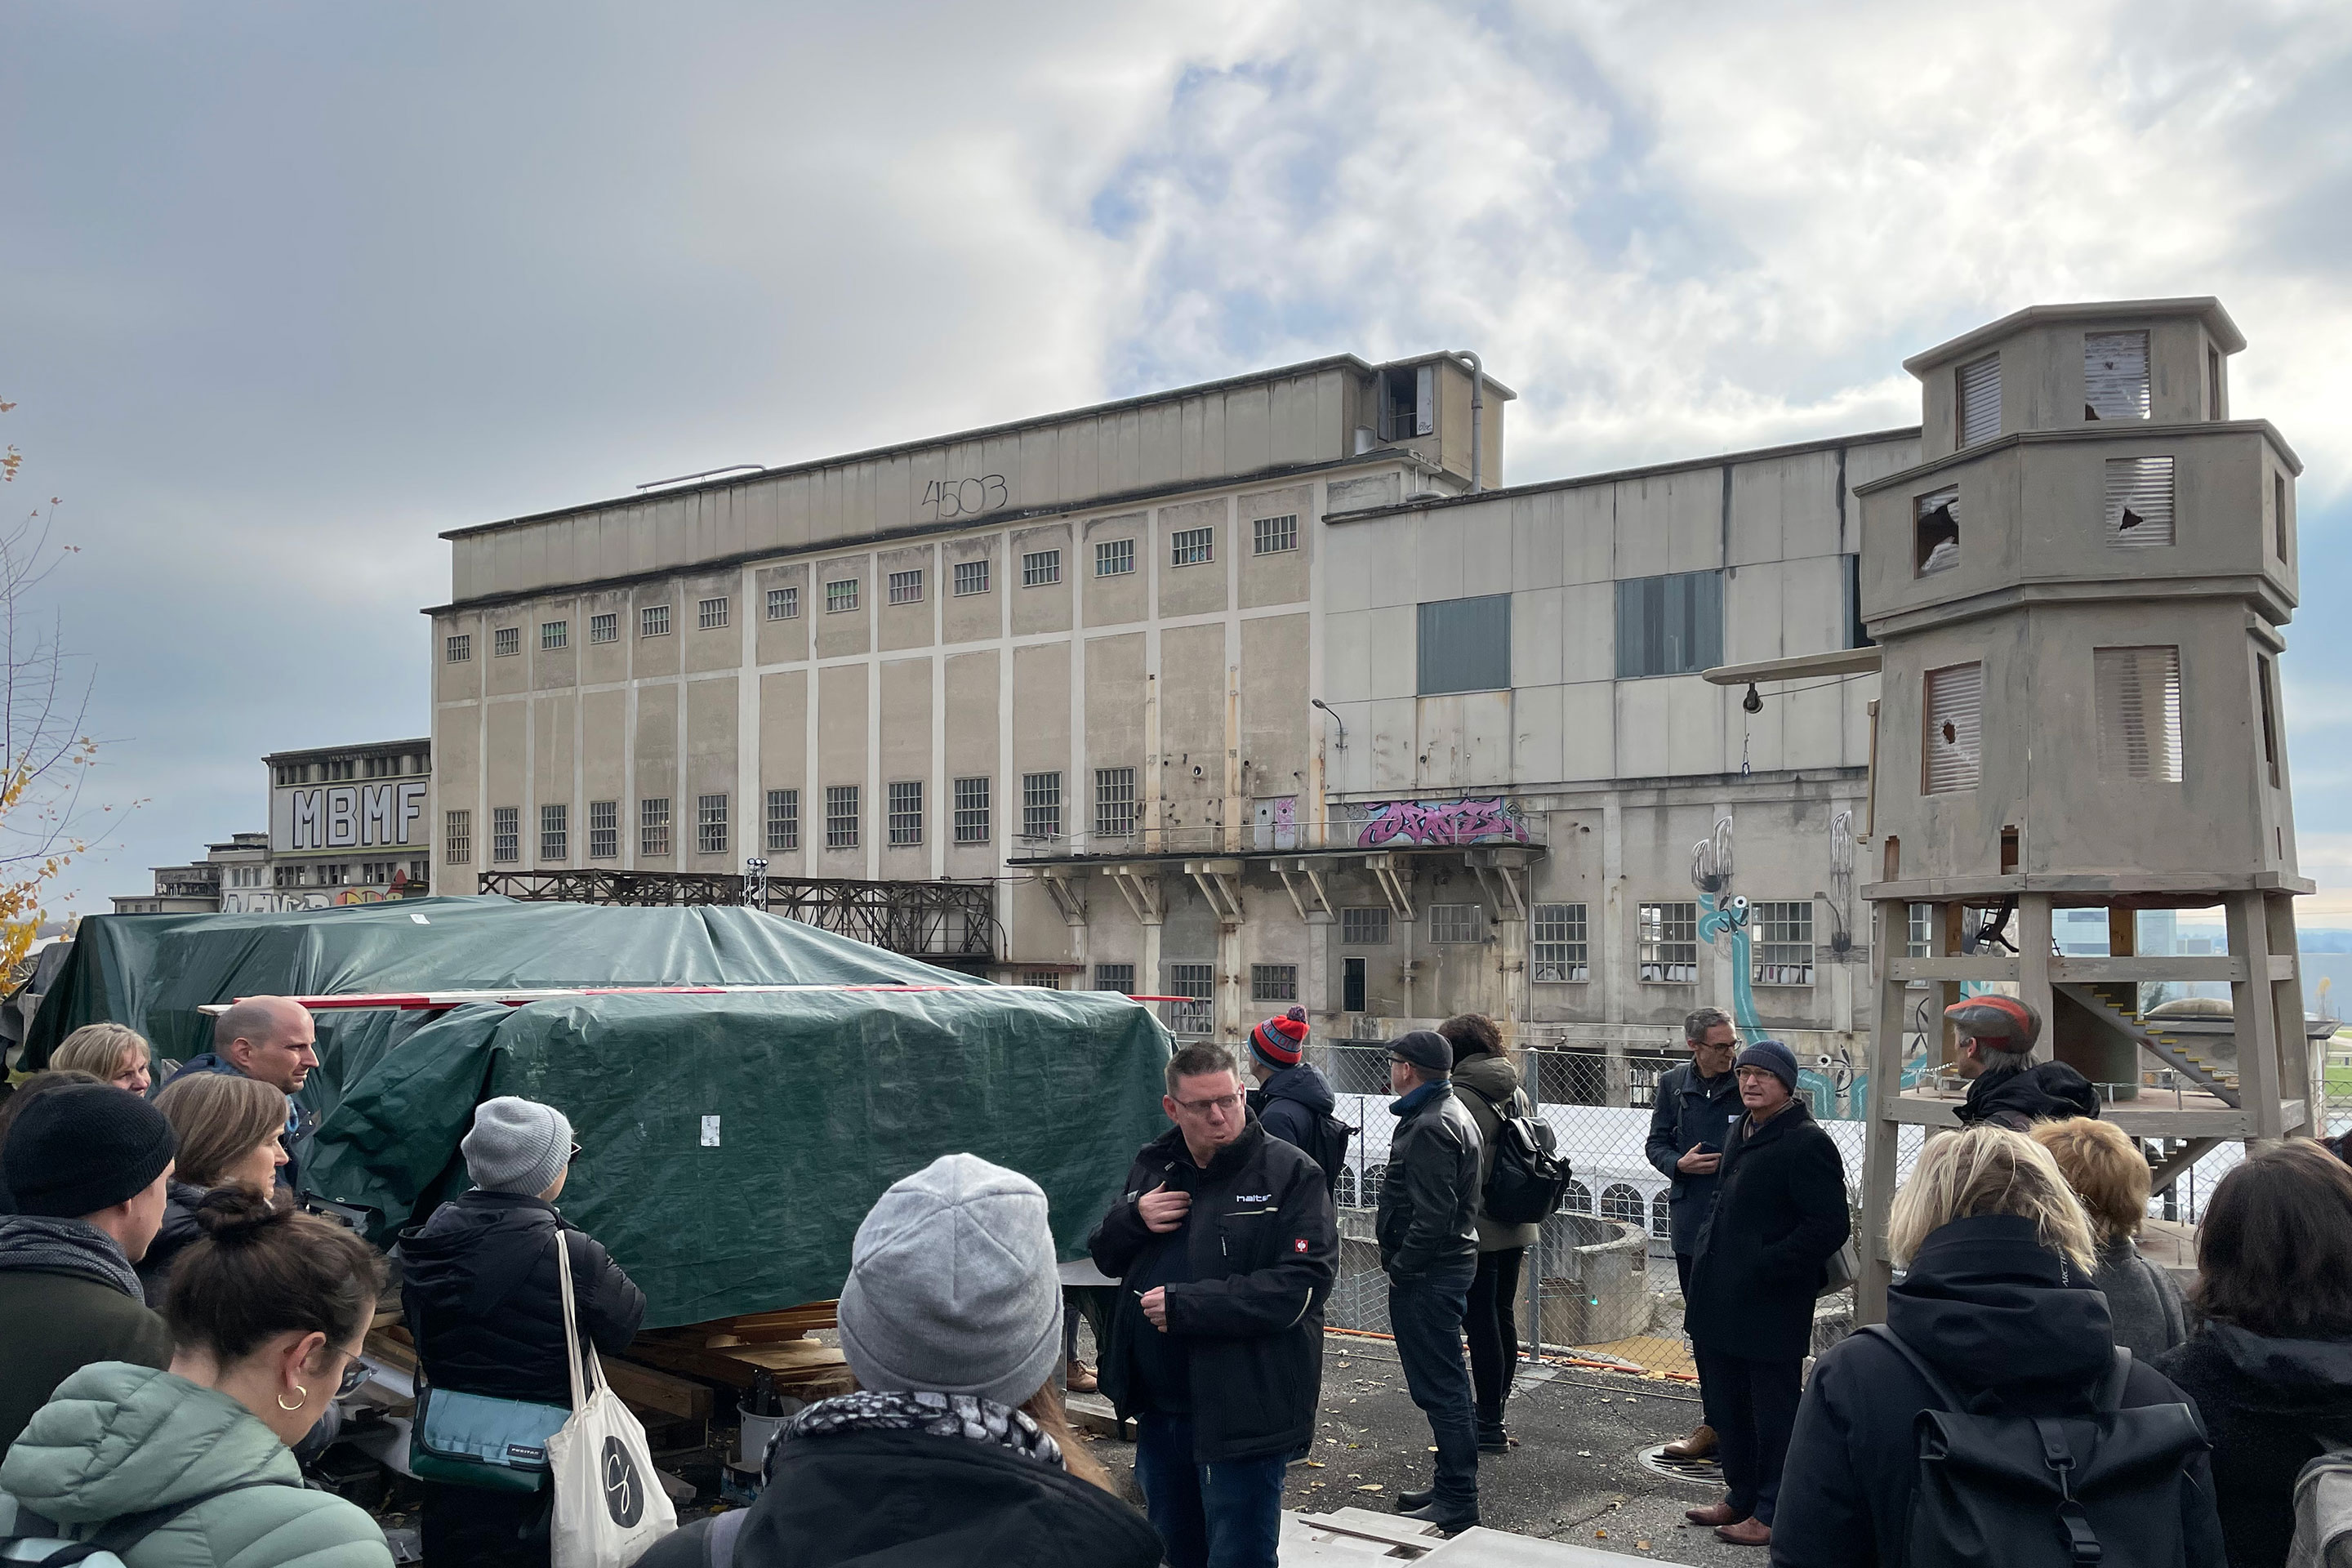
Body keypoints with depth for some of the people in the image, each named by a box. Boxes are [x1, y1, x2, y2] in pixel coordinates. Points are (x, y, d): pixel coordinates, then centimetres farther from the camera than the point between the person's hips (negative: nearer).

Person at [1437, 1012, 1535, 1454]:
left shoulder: (1457, 1098, -15)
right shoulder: (1518, 1094, 10)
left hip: (1475, 1230, -8)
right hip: (1515, 1229, 8)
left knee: (1481, 1324, -2)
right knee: (1504, 1320, 15)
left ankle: (1488, 1426, 4)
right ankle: (1493, 1413, 26)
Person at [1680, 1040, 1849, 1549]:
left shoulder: (1806, 1143, -16)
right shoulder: (1740, 1133, 13)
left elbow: (1829, 1226, -21)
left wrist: (1762, 1269, -21)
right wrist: (1702, 1286, 19)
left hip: (1771, 1310, -9)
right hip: (1722, 1305, 9)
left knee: (1773, 1413, 4)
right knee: (1725, 1406, 19)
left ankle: (1772, 1513, 17)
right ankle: (1741, 1497, 34)